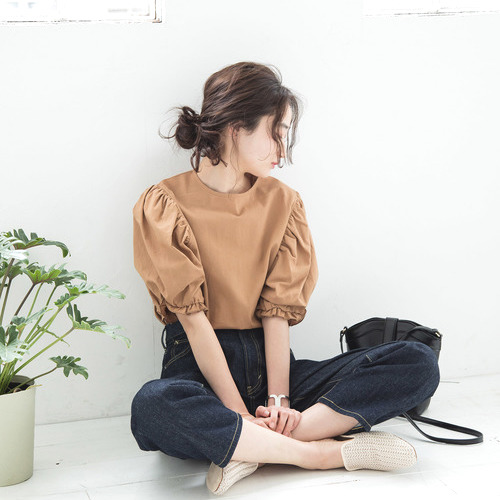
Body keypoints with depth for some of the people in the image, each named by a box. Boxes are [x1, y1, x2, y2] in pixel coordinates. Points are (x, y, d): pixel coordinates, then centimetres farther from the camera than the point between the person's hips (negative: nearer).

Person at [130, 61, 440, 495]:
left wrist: (279, 400, -15)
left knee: (418, 364, -16)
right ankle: (327, 451, -26)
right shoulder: (164, 206, -3)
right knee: (153, 407, -41)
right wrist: (239, 411, -21)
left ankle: (248, 449, -26)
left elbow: (279, 310, -1)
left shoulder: (283, 202, 10)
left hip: (268, 361, 5)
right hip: (200, 366, -4)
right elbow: (194, 317, -12)